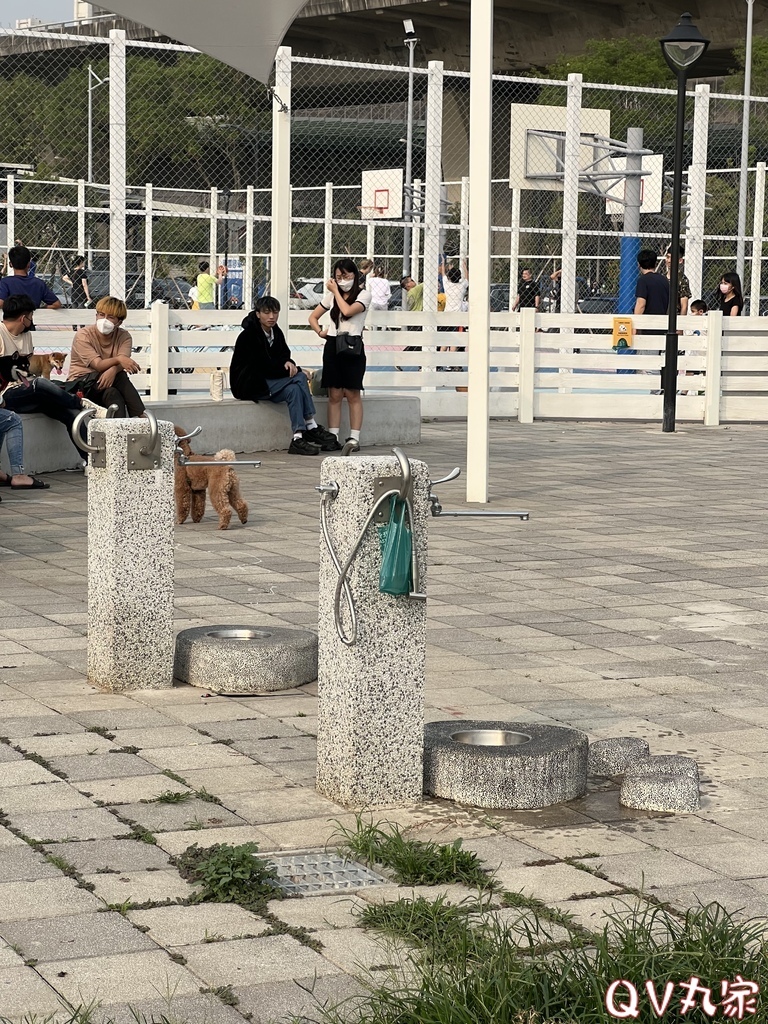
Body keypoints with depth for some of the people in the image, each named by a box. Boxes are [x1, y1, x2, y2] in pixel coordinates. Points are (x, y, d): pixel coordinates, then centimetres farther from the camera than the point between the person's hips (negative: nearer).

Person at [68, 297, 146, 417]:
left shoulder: (124, 337, 2)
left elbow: (123, 363, -18)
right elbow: (98, 365, -24)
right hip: (81, 383, -3)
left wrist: (113, 370, -43)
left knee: (112, 394, -34)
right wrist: (118, 359, -45)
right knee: (120, 377, -31)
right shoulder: (83, 336, -10)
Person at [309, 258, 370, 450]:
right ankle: (333, 436, 2)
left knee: (352, 394, -4)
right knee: (334, 395, 2)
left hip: (353, 346, -4)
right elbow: (313, 317, 20)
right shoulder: (330, 295, 14)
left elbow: (348, 311, -18)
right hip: (333, 346, 4)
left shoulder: (363, 295, 0)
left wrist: (336, 291, -6)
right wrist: (320, 332, 1)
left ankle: (354, 437, -3)